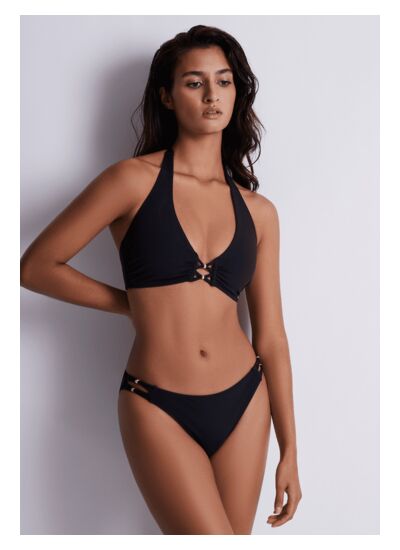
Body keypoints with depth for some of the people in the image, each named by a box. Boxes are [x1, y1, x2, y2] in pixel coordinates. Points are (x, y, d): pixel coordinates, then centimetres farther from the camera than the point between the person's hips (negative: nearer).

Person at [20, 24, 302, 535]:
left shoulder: (257, 211, 5)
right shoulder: (134, 179, -6)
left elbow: (270, 336, 6)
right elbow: (36, 266, -4)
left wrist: (289, 449, 7)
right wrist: (134, 304, 2)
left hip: (243, 402, 4)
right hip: (159, 408, -4)